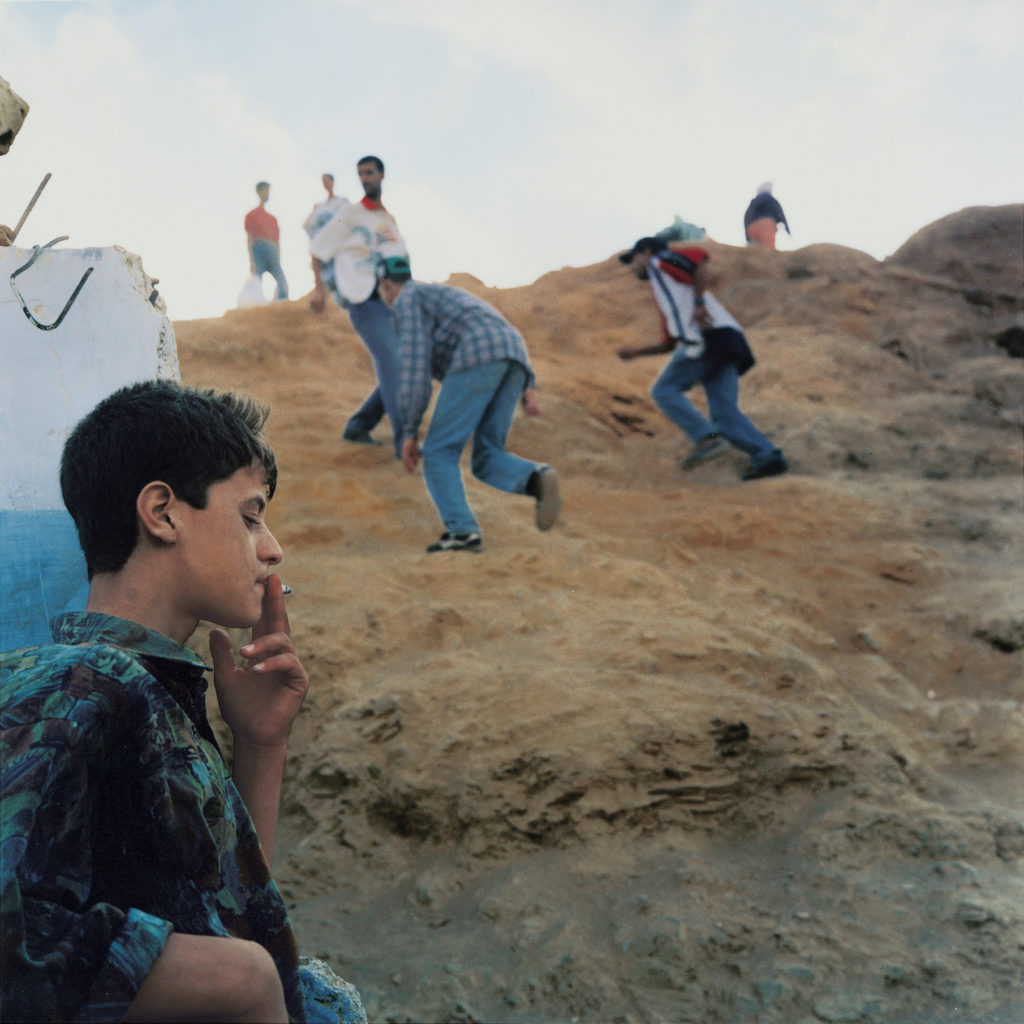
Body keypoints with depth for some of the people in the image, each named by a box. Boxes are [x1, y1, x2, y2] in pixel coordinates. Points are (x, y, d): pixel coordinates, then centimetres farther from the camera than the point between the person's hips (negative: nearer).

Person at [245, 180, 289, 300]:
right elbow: (249, 239, 1)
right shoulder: (252, 215, 8)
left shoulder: (273, 218, 22)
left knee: (283, 282, -12)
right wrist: (251, 261, -9)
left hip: (273, 253, 5)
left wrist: (278, 262, 14)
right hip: (259, 250, -5)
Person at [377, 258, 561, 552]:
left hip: (478, 360, -8)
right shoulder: (446, 299, 42)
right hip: (511, 362, 8)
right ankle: (536, 480, -27)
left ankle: (462, 532, -16)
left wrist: (410, 433, -3)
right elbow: (506, 344, 29)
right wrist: (527, 389, 13)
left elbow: (415, 364, -3)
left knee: (439, 453, 0)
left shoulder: (406, 301, 13)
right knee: (487, 464, 5)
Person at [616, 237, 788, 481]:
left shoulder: (659, 261, 12)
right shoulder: (664, 293, 36)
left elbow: (699, 256, -7)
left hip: (709, 337, -9)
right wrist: (635, 352, 35)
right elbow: (669, 344, 37)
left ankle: (706, 438, -19)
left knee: (665, 390, -3)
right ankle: (768, 457, -14)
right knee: (725, 414, 0)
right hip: (728, 344, 9)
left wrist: (699, 303, -15)